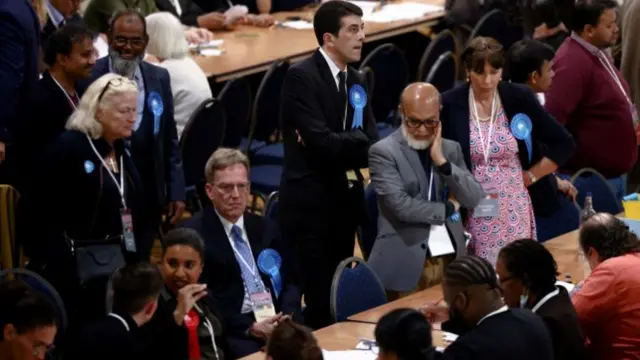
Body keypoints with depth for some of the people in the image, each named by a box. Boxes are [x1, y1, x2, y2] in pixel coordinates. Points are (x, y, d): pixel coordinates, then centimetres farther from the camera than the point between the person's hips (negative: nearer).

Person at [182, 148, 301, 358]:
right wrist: (247, 326, -16)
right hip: (230, 333, -5)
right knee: (252, 352, -34)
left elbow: (290, 281, 17)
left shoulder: (265, 228, 18)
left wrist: (287, 315, -4)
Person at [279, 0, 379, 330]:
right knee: (320, 299, -6)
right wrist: (356, 137, -6)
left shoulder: (355, 80, 12)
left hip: (345, 202, 7)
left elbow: (372, 145, 2)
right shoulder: (301, 76, -12)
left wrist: (335, 146, -15)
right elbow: (320, 141, -22)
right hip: (311, 203, -7)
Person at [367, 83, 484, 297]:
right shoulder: (383, 152, -5)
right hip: (406, 260, -5)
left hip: (450, 257, 5)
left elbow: (475, 200, 3)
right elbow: (401, 205, -16)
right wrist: (448, 209, -3)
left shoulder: (451, 149, 13)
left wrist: (442, 162, -8)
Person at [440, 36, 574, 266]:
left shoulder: (519, 98, -3)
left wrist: (531, 176, 1)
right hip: (471, 212, -1)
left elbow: (563, 144, 4)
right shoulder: (450, 105, -5)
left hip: (514, 210, 1)